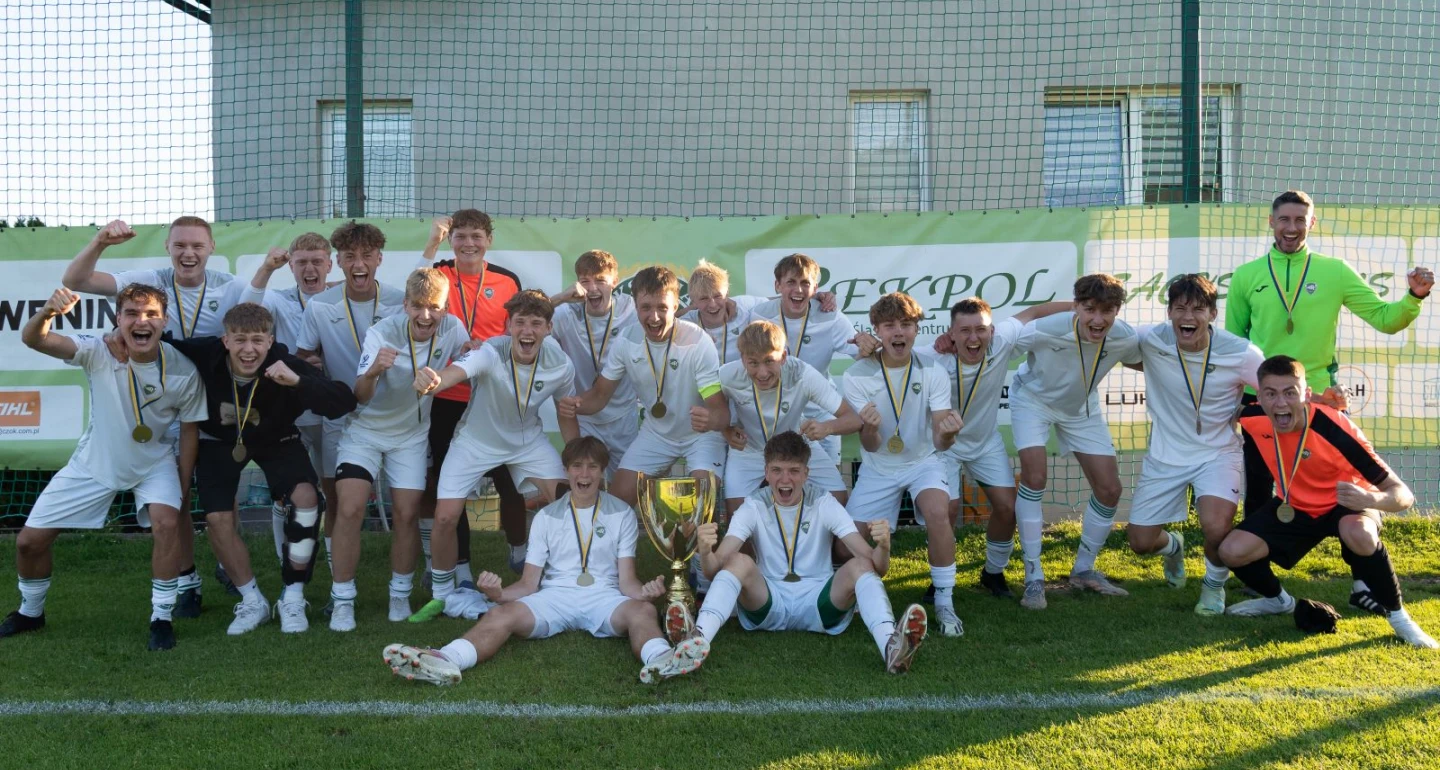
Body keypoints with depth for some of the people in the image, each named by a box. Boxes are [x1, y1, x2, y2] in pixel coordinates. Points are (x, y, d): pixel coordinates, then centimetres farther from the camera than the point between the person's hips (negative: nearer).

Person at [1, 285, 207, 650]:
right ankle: (30, 612, 35)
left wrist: (183, 484, -4)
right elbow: (32, 340, -37)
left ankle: (161, 618, -11)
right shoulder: (99, 353, -24)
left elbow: (189, 428, -9)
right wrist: (48, 311, -59)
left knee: (167, 522, -29)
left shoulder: (183, 371, -23)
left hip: (153, 463, -1)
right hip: (95, 462, 2)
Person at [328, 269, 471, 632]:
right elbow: (360, 398, -31)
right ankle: (342, 599, -1)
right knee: (350, 510, -14)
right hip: (366, 430, -2)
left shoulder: (452, 329, -16)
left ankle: (400, 594, 21)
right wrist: (372, 372, -51)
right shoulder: (382, 333, -24)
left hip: (411, 435, 2)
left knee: (406, 515, 1)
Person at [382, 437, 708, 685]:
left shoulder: (622, 514, 11)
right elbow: (528, 584, 9)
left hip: (604, 597, -1)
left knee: (642, 609, -33)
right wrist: (499, 593, -14)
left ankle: (659, 660, -65)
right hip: (554, 597, 1)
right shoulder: (547, 517, 14)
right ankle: (444, 661, -53)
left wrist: (645, 590, -19)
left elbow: (626, 581, 5)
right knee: (502, 615, -27)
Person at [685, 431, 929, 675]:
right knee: (740, 562, -28)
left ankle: (890, 646, -54)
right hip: (766, 604, 0)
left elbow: (877, 567, -12)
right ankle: (697, 640, -50)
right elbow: (715, 569, -15)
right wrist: (705, 552, -39)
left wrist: (883, 547, -36)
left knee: (860, 566, -27)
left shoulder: (824, 503, -3)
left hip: (820, 604, 0)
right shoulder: (754, 507, -3)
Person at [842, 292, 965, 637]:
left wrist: (947, 434, -42)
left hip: (922, 462, -1)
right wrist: (869, 428, -42)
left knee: (937, 513, -30)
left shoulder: (933, 373, -14)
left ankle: (944, 602, -12)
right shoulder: (857, 376, -15)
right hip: (878, 469, 1)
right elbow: (869, 447, -17)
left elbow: (938, 442, -17)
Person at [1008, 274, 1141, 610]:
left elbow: (1141, 362, -3)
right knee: (1034, 476, -23)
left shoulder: (1125, 339, -27)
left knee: (1109, 489, 1)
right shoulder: (1047, 330, -38)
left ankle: (1083, 570, 24)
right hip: (1033, 399, -4)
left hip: (1081, 407, 4)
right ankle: (1033, 577, -11)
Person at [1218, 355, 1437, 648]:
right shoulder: (1252, 420, -21)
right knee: (1232, 550, -16)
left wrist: (1370, 498, -53)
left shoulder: (1335, 429, -33)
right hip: (1293, 507, 4)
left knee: (1358, 533, -39)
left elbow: (1404, 494, -31)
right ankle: (1277, 599, 19)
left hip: (1345, 505, -4)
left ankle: (1397, 615, -12)